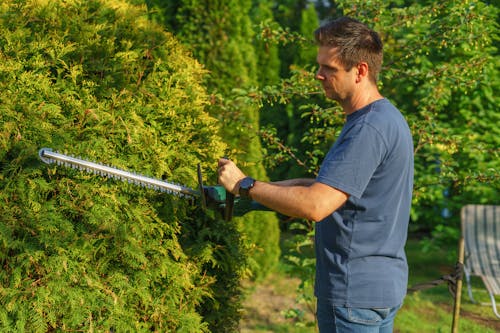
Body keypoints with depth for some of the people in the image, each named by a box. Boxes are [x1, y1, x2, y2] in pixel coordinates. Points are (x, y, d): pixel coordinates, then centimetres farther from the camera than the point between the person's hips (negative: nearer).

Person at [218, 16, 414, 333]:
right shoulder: (386, 118, 11)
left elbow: (315, 205, -28)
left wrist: (244, 184, -17)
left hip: (354, 293, -10)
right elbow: (331, 185, 17)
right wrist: (266, 191, 8)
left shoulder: (369, 129, -23)